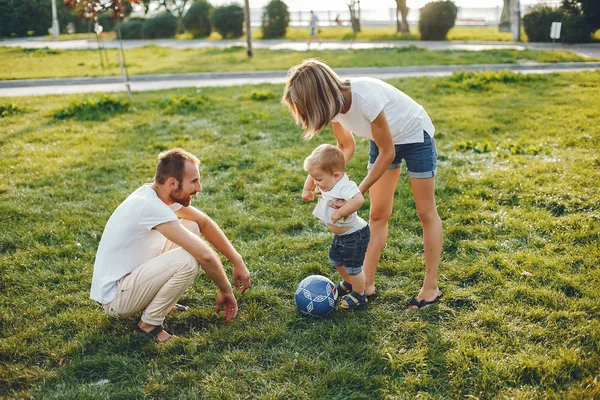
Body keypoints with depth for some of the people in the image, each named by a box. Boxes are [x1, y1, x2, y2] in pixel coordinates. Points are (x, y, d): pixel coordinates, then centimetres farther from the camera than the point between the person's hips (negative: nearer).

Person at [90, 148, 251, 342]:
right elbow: (205, 255, -32)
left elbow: (205, 222, 8)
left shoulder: (161, 193, -2)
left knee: (192, 226, 6)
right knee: (188, 260, -30)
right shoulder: (150, 206, -30)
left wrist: (237, 261, 4)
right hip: (115, 298, -9)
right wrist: (226, 290, -17)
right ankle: (149, 323, -9)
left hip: (131, 274, 9)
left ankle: (161, 301, 9)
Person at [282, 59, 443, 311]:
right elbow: (346, 146, -1)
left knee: (426, 213, 3)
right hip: (383, 140, 7)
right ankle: (366, 284, 12)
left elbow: (387, 153, -27)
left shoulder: (366, 98, -38)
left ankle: (431, 287, 12)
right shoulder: (333, 104, -17)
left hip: (415, 136, -6)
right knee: (377, 215, 6)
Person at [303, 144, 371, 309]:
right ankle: (348, 284, 51)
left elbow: (359, 199, -54)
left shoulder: (345, 187, -34)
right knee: (336, 260, 26)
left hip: (355, 235, -10)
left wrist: (340, 212, -47)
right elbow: (313, 176, 16)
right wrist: (307, 190, 6)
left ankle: (359, 296, 26)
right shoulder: (328, 183, -6)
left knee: (352, 267, 4)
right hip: (340, 234, 10)